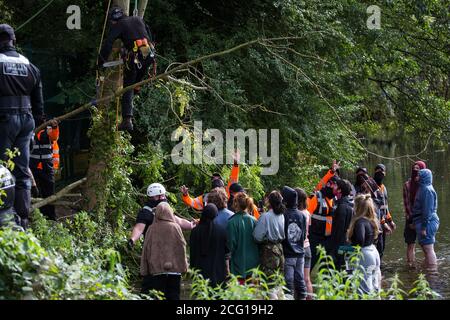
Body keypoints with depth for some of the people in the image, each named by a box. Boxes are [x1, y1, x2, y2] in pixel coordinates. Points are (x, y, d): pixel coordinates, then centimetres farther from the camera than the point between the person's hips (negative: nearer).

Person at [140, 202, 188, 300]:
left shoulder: (152, 229, -2)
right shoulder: (175, 227, -4)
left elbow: (146, 250, 1)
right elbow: (181, 247, -1)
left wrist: (144, 270, 7)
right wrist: (184, 266, 9)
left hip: (156, 269, 0)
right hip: (174, 269, 0)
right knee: (173, 295, 5)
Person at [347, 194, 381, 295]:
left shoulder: (360, 222, -17)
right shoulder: (372, 220, 9)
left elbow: (360, 240, -30)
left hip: (364, 254, -9)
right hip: (374, 252, 9)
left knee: (365, 289, -7)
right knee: (375, 289, 14)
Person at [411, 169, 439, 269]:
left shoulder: (427, 190, -16)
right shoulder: (424, 188, 16)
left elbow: (427, 210, -20)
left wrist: (424, 227, -21)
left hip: (427, 222, -11)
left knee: (428, 249, -8)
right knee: (427, 248, 15)